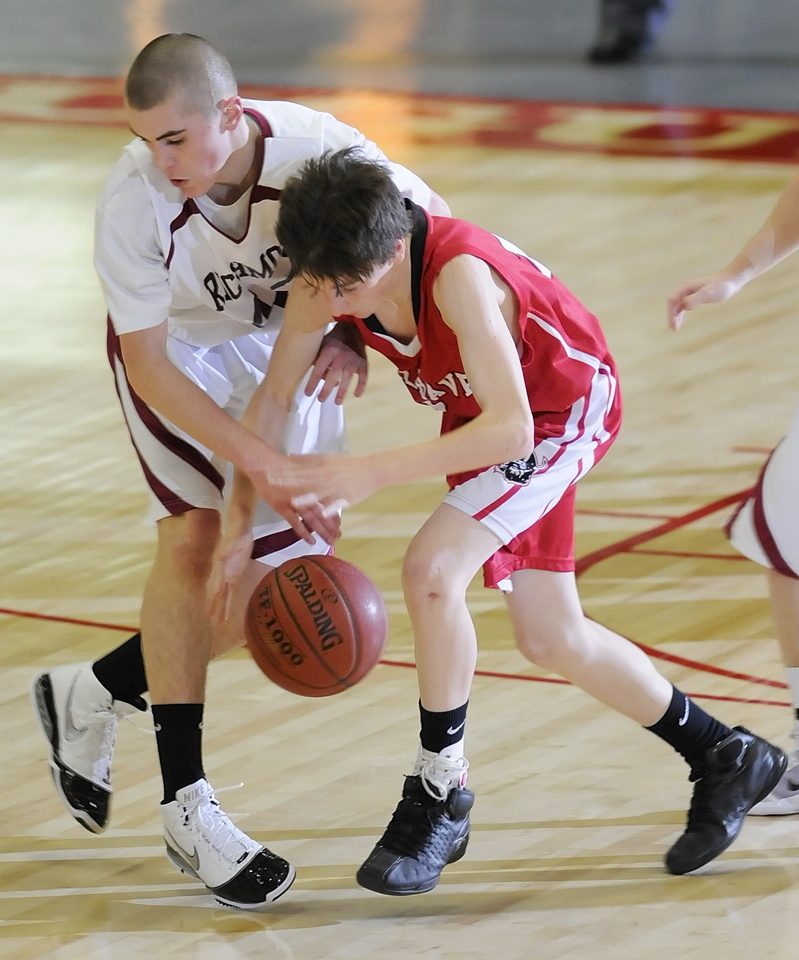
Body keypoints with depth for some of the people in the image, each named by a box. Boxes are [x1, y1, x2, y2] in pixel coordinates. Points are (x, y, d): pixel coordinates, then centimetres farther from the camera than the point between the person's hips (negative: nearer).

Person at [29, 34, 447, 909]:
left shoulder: (313, 147, -33)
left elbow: (431, 226, -16)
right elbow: (149, 366, -27)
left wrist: (356, 334, -29)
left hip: (287, 342, 3)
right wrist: (258, 462, -36)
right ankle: (186, 808, -16)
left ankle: (94, 695, 20)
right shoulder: (131, 201, -35)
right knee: (193, 534, -23)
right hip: (177, 352, -3)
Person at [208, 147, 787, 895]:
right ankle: (724, 759, 31)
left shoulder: (459, 274, -40)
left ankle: (438, 799, -9)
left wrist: (370, 474, -49)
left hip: (564, 406, -7)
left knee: (432, 568, -25)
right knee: (550, 639, 11)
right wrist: (238, 524, -16)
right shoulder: (328, 276, -22)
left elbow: (509, 427, -44)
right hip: (480, 410, 7)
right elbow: (273, 396, -9)